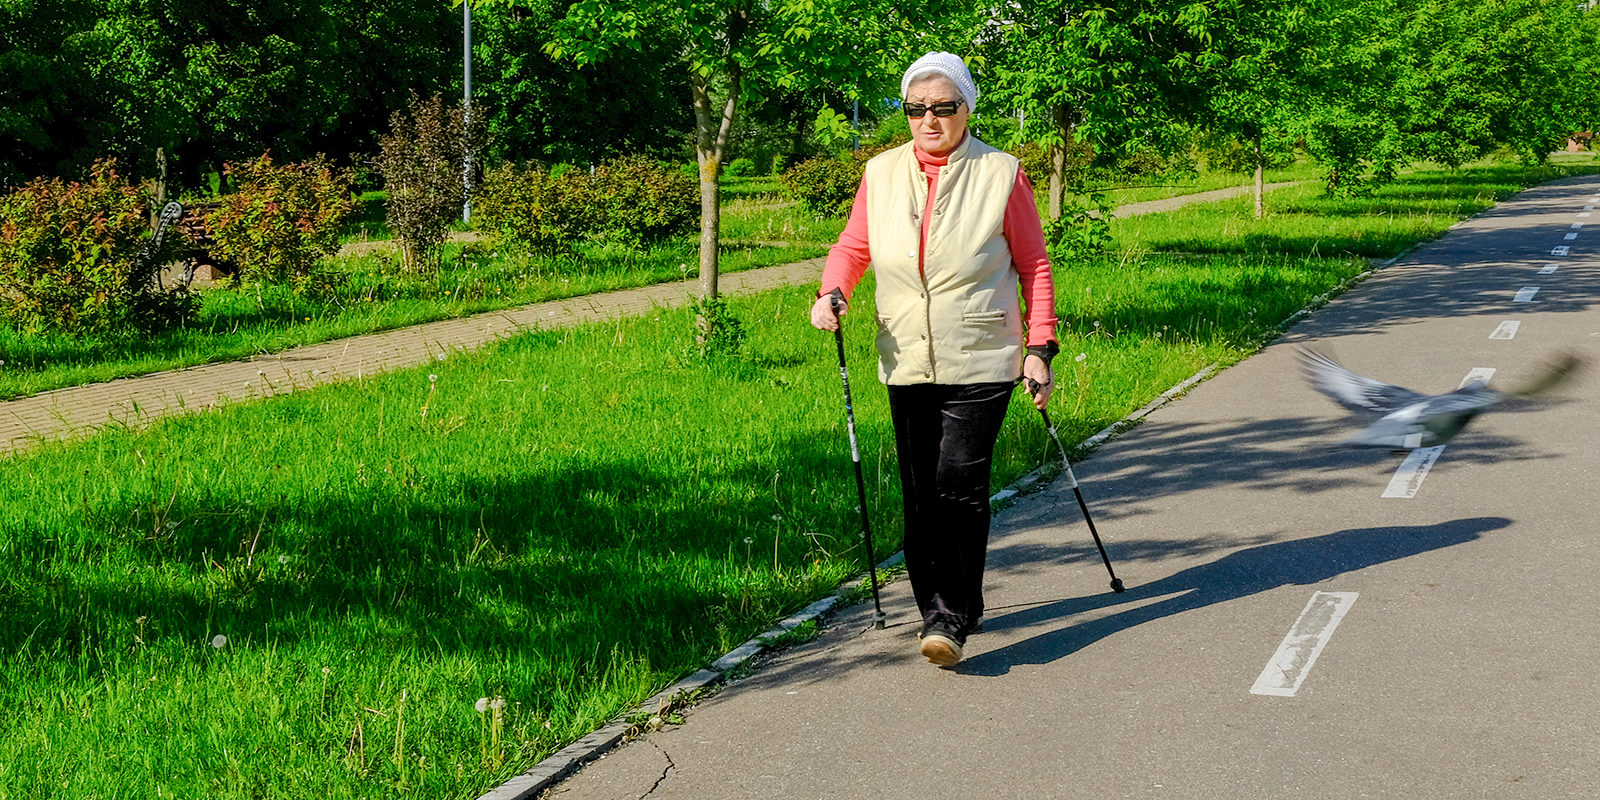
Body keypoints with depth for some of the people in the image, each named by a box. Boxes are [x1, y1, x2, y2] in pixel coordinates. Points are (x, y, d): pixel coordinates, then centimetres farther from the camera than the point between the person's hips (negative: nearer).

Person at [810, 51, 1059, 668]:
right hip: (906, 364, 4)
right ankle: (943, 609, 21)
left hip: (980, 363, -4)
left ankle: (951, 618, -11)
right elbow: (854, 247, 15)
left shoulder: (1001, 175, -3)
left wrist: (1040, 347, -3)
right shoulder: (881, 175, 5)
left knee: (959, 485, -13)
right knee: (921, 494, 8)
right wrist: (833, 292, -7)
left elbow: (1033, 265, 2)